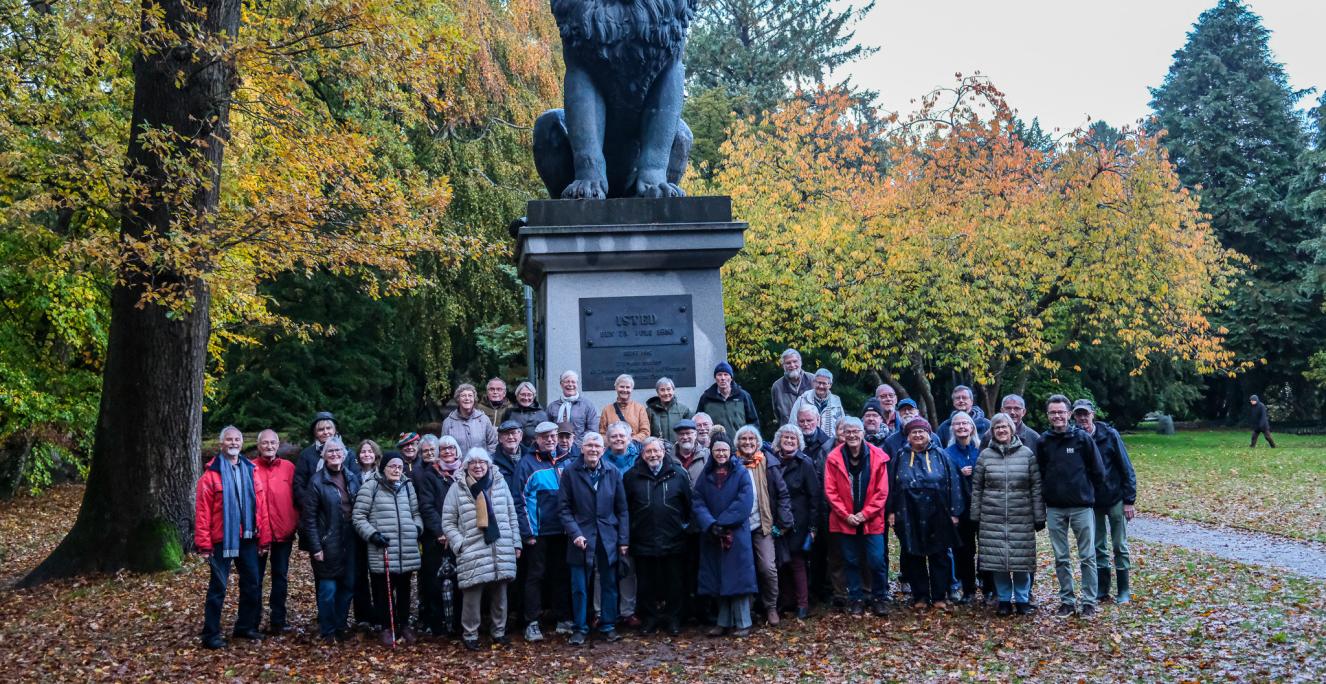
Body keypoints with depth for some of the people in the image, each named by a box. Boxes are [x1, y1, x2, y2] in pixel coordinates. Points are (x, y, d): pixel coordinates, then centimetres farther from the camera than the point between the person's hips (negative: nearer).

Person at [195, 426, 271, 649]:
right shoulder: (211, 473, -5)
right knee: (217, 588, 0)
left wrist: (264, 539, 5)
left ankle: (246, 626, 26)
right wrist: (204, 544, -13)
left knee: (252, 585, 12)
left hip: (248, 539, 5)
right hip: (222, 540, -5)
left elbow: (261, 507, 8)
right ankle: (211, 635, 8)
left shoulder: (250, 471, 9)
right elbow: (202, 511, -9)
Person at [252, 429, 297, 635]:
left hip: (283, 532, 2)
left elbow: (296, 498, 5)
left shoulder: (289, 468, 4)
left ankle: (277, 621, 17)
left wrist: (295, 524, -3)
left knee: (281, 577, 9)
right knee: (256, 577, 7)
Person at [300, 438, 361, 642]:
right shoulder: (317, 481, -8)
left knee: (348, 587, 9)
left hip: (350, 543, 5)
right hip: (328, 544, -5)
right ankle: (327, 631, 16)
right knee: (328, 589, 1)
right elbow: (309, 517, -9)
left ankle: (339, 627, 24)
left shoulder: (352, 478, 6)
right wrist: (315, 547, -12)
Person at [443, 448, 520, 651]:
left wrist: (516, 543, 10)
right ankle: (470, 635, 13)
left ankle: (499, 632, 25)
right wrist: (460, 545, -8)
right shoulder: (457, 489, 0)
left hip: (501, 551, 3)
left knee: (500, 594, 10)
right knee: (472, 596, -3)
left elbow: (511, 516, 12)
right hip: (472, 553, -3)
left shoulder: (500, 483, 7)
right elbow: (448, 522, 3)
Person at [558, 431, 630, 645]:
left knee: (609, 585, 9)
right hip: (582, 538, -2)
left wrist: (623, 539, 1)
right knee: (579, 587, 4)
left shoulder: (613, 472, 2)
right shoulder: (570, 472, -3)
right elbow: (563, 508, -2)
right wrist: (575, 533, -13)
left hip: (608, 538, 2)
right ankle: (580, 628, 17)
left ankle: (608, 626, 22)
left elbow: (622, 509, 5)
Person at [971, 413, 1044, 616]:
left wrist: (1039, 517, 1)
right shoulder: (985, 455, 5)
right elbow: (976, 487, 9)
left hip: (1022, 518, -1)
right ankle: (1004, 600, 16)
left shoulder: (1026, 454, 3)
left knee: (1022, 560, 1)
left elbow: (1036, 487, 3)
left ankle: (1023, 599, 17)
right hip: (993, 518, 1)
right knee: (997, 560, 2)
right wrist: (976, 516, 6)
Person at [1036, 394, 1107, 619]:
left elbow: (1098, 471, 0)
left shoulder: (1083, 438, -5)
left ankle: (1089, 602, 11)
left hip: (1082, 506, -3)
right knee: (1061, 558, 8)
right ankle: (1067, 600, 17)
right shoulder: (1043, 441, 2)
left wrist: (1086, 492, 7)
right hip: (1054, 509, 3)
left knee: (1087, 556, 2)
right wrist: (1048, 493, 7)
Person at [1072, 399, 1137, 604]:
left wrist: (1129, 500, -10)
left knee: (1119, 546, 5)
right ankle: (1101, 590, 19)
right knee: (1098, 547, 9)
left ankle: (1124, 591, 15)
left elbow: (1126, 468, -8)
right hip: (1091, 502, 2)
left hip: (1115, 499, -2)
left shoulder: (1110, 435, -11)